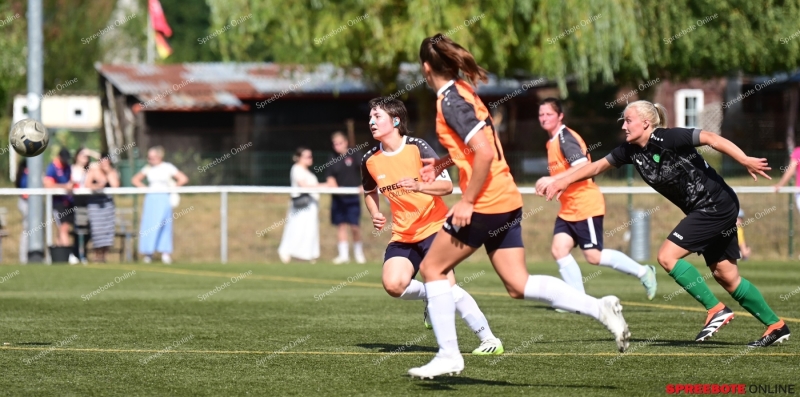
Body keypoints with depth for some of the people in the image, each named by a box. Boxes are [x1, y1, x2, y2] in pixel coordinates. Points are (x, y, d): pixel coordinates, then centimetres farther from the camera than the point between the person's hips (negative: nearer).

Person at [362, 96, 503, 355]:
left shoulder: (417, 148, -12)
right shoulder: (370, 160, 1)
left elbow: (447, 186, -15)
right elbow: (370, 192, 22)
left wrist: (419, 186, -32)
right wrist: (375, 215, 3)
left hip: (434, 227, -5)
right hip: (402, 235, 5)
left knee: (446, 286, -20)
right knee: (393, 285, -20)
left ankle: (488, 340, -8)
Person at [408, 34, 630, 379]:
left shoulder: (449, 101, -13)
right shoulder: (463, 92, 15)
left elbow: (484, 153, -23)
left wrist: (467, 201, -18)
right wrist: (441, 164, 28)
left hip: (485, 204, -9)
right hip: (507, 201, 9)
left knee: (431, 268, 5)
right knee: (518, 285, 6)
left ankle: (448, 354, 5)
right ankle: (599, 308, -6)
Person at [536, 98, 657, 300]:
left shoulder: (566, 138, -15)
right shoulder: (553, 142, 15)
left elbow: (582, 169, -25)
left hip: (586, 206, -9)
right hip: (568, 209, 9)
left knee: (594, 256, -6)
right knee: (559, 249, -4)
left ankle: (643, 272, 9)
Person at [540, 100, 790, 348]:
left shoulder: (668, 139, -19)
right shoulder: (631, 151, 4)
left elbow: (710, 138, -24)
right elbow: (598, 166, 16)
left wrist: (745, 160, -33)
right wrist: (564, 180, 13)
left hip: (716, 205, -8)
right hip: (701, 210, 8)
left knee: (667, 256, -12)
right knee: (726, 276, 8)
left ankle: (716, 310, -7)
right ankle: (776, 326, 15)